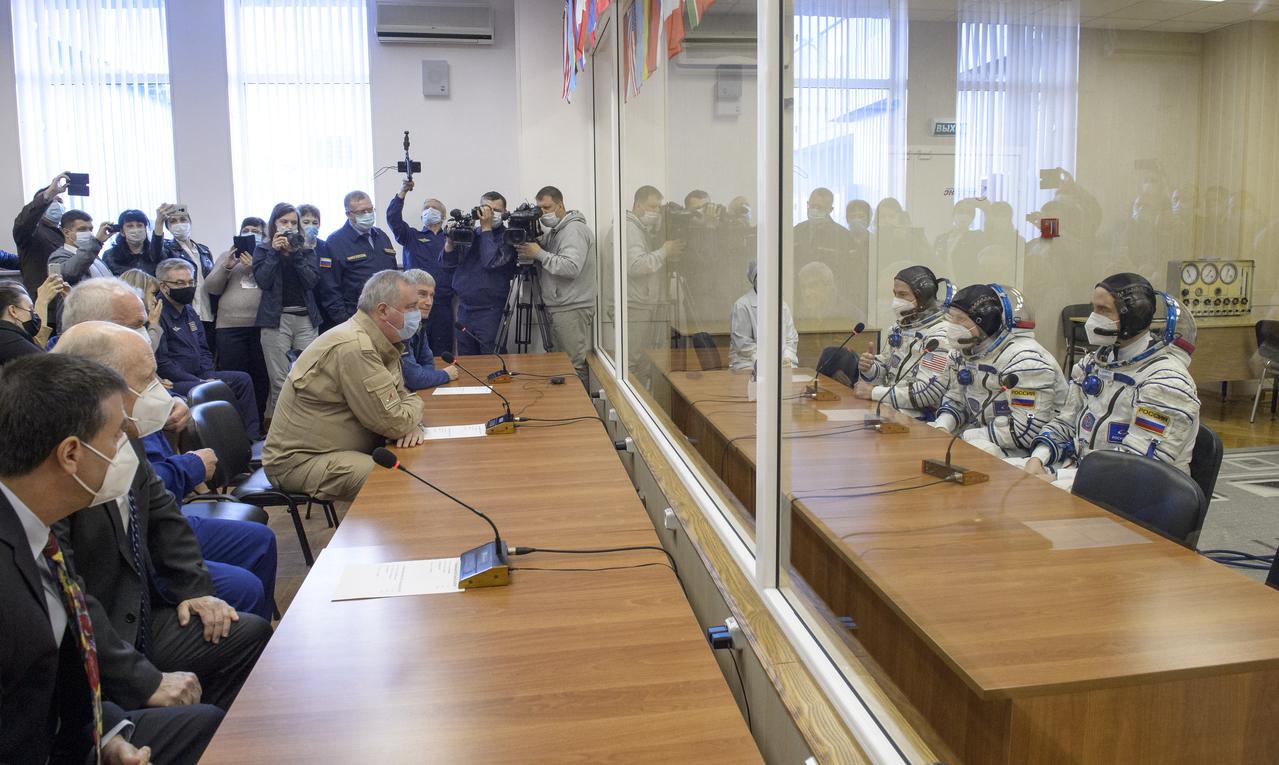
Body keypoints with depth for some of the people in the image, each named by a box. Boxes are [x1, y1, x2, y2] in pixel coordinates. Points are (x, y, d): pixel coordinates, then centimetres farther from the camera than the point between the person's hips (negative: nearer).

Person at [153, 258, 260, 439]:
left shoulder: (189, 311, 17)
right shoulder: (158, 315, -13)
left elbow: (203, 350, 20)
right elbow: (161, 363, -20)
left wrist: (209, 376, 2)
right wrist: (199, 382, -18)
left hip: (199, 375, 9)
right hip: (173, 383, -9)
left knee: (242, 380, 1)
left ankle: (250, 438, -1)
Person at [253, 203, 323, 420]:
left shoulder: (307, 251, 16)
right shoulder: (262, 250, 12)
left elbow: (312, 280, 0)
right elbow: (262, 280, -4)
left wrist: (296, 254, -7)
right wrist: (274, 252, -5)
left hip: (306, 318, 2)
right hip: (276, 319, -2)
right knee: (280, 382, -6)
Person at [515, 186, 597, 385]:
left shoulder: (574, 230, -12)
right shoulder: (553, 231, 19)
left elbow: (571, 267, -24)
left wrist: (539, 253, -19)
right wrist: (529, 247, 1)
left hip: (572, 310, -10)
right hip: (558, 308, 10)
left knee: (575, 366, -7)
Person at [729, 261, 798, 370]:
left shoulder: (783, 306, 15)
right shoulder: (742, 306, -2)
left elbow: (791, 339, 14)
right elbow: (742, 342, -9)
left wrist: (787, 357, -6)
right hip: (749, 364, -5)